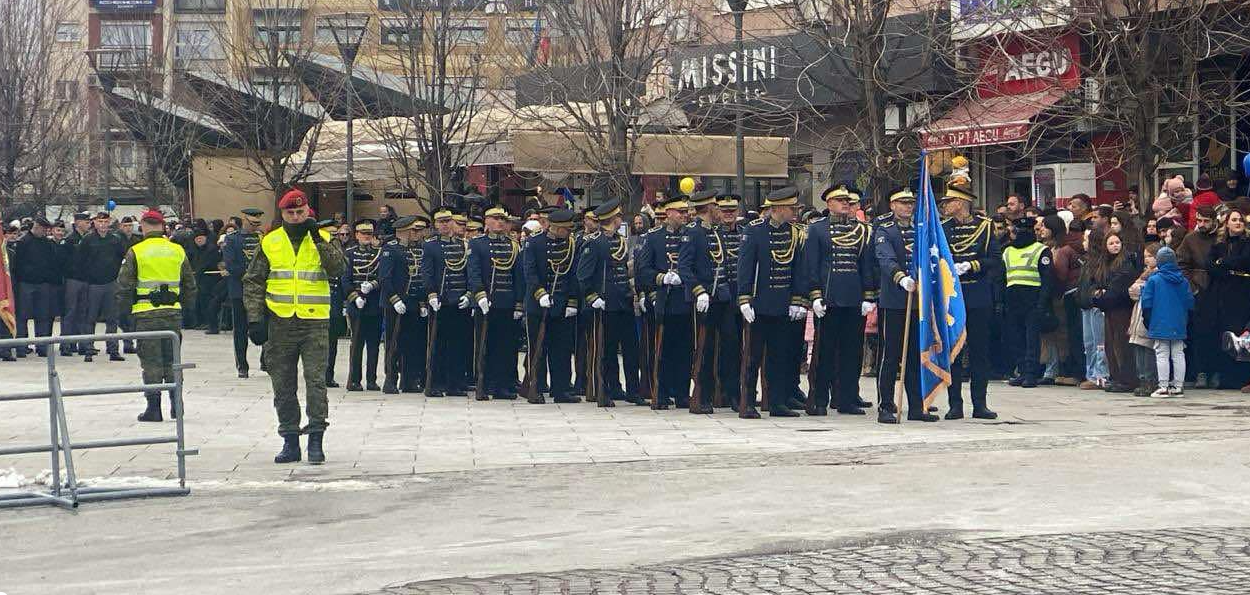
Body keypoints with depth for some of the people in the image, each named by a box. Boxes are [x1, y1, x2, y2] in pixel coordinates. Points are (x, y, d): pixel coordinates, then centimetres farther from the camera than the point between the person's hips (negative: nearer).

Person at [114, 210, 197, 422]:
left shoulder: (135, 252, -5)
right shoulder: (178, 251, 6)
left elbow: (124, 285, -4)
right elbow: (190, 285, 13)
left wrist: (124, 308, 9)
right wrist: (185, 305, 24)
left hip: (146, 315, -3)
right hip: (173, 314, 3)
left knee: (151, 362, 1)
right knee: (172, 360, 12)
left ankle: (153, 408, 1)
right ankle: (176, 404, 11)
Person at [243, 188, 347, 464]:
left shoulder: (323, 239, 5)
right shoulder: (270, 243, 8)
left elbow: (339, 268, -12)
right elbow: (253, 282, 9)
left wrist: (318, 238, -16)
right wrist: (255, 319, 0)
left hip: (315, 322, -2)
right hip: (280, 323, 2)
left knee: (316, 380, -9)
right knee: (283, 386, 7)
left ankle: (316, 440, -5)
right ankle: (290, 441, 15)